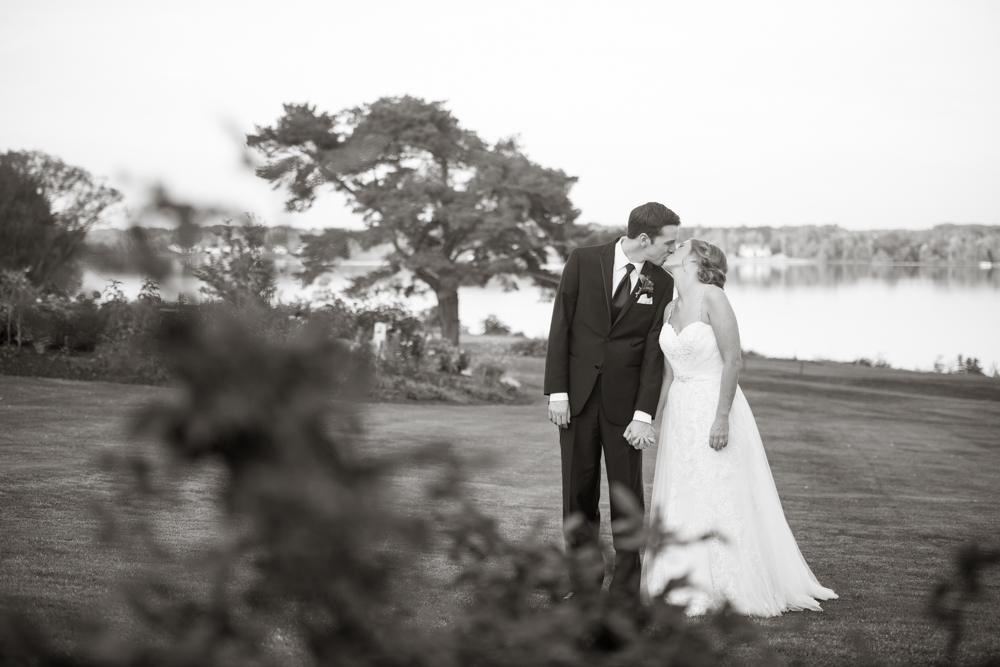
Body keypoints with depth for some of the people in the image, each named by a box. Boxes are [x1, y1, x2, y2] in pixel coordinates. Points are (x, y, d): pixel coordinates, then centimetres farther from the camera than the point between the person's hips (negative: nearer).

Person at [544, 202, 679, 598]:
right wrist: (556, 392, -8)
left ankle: (626, 588, 9)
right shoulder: (583, 261, -2)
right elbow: (560, 327, -2)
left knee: (627, 494, 1)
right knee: (579, 490, 6)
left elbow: (653, 353, -2)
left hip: (624, 401, 0)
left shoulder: (662, 285, 1)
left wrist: (644, 415, -10)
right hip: (576, 396, 0)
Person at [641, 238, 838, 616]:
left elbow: (732, 359, -16)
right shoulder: (670, 309, 9)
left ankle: (722, 589, 6)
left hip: (715, 407, -7)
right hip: (680, 412, 7)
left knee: (719, 498, -2)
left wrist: (722, 417, -20)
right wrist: (652, 419, 14)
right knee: (679, 501, 9)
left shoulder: (712, 297, -13)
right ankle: (685, 586, 18)